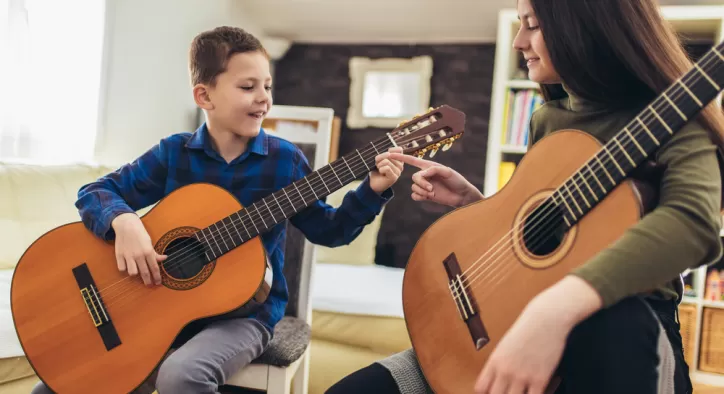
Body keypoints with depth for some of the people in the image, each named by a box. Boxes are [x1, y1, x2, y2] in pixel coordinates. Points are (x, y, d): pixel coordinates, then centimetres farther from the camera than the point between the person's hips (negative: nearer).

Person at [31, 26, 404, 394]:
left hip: (246, 310, -2)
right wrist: (124, 221, -22)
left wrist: (371, 192, -12)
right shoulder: (173, 153, -2)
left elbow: (326, 229, 3)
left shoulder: (285, 159, -4)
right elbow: (95, 192, -1)